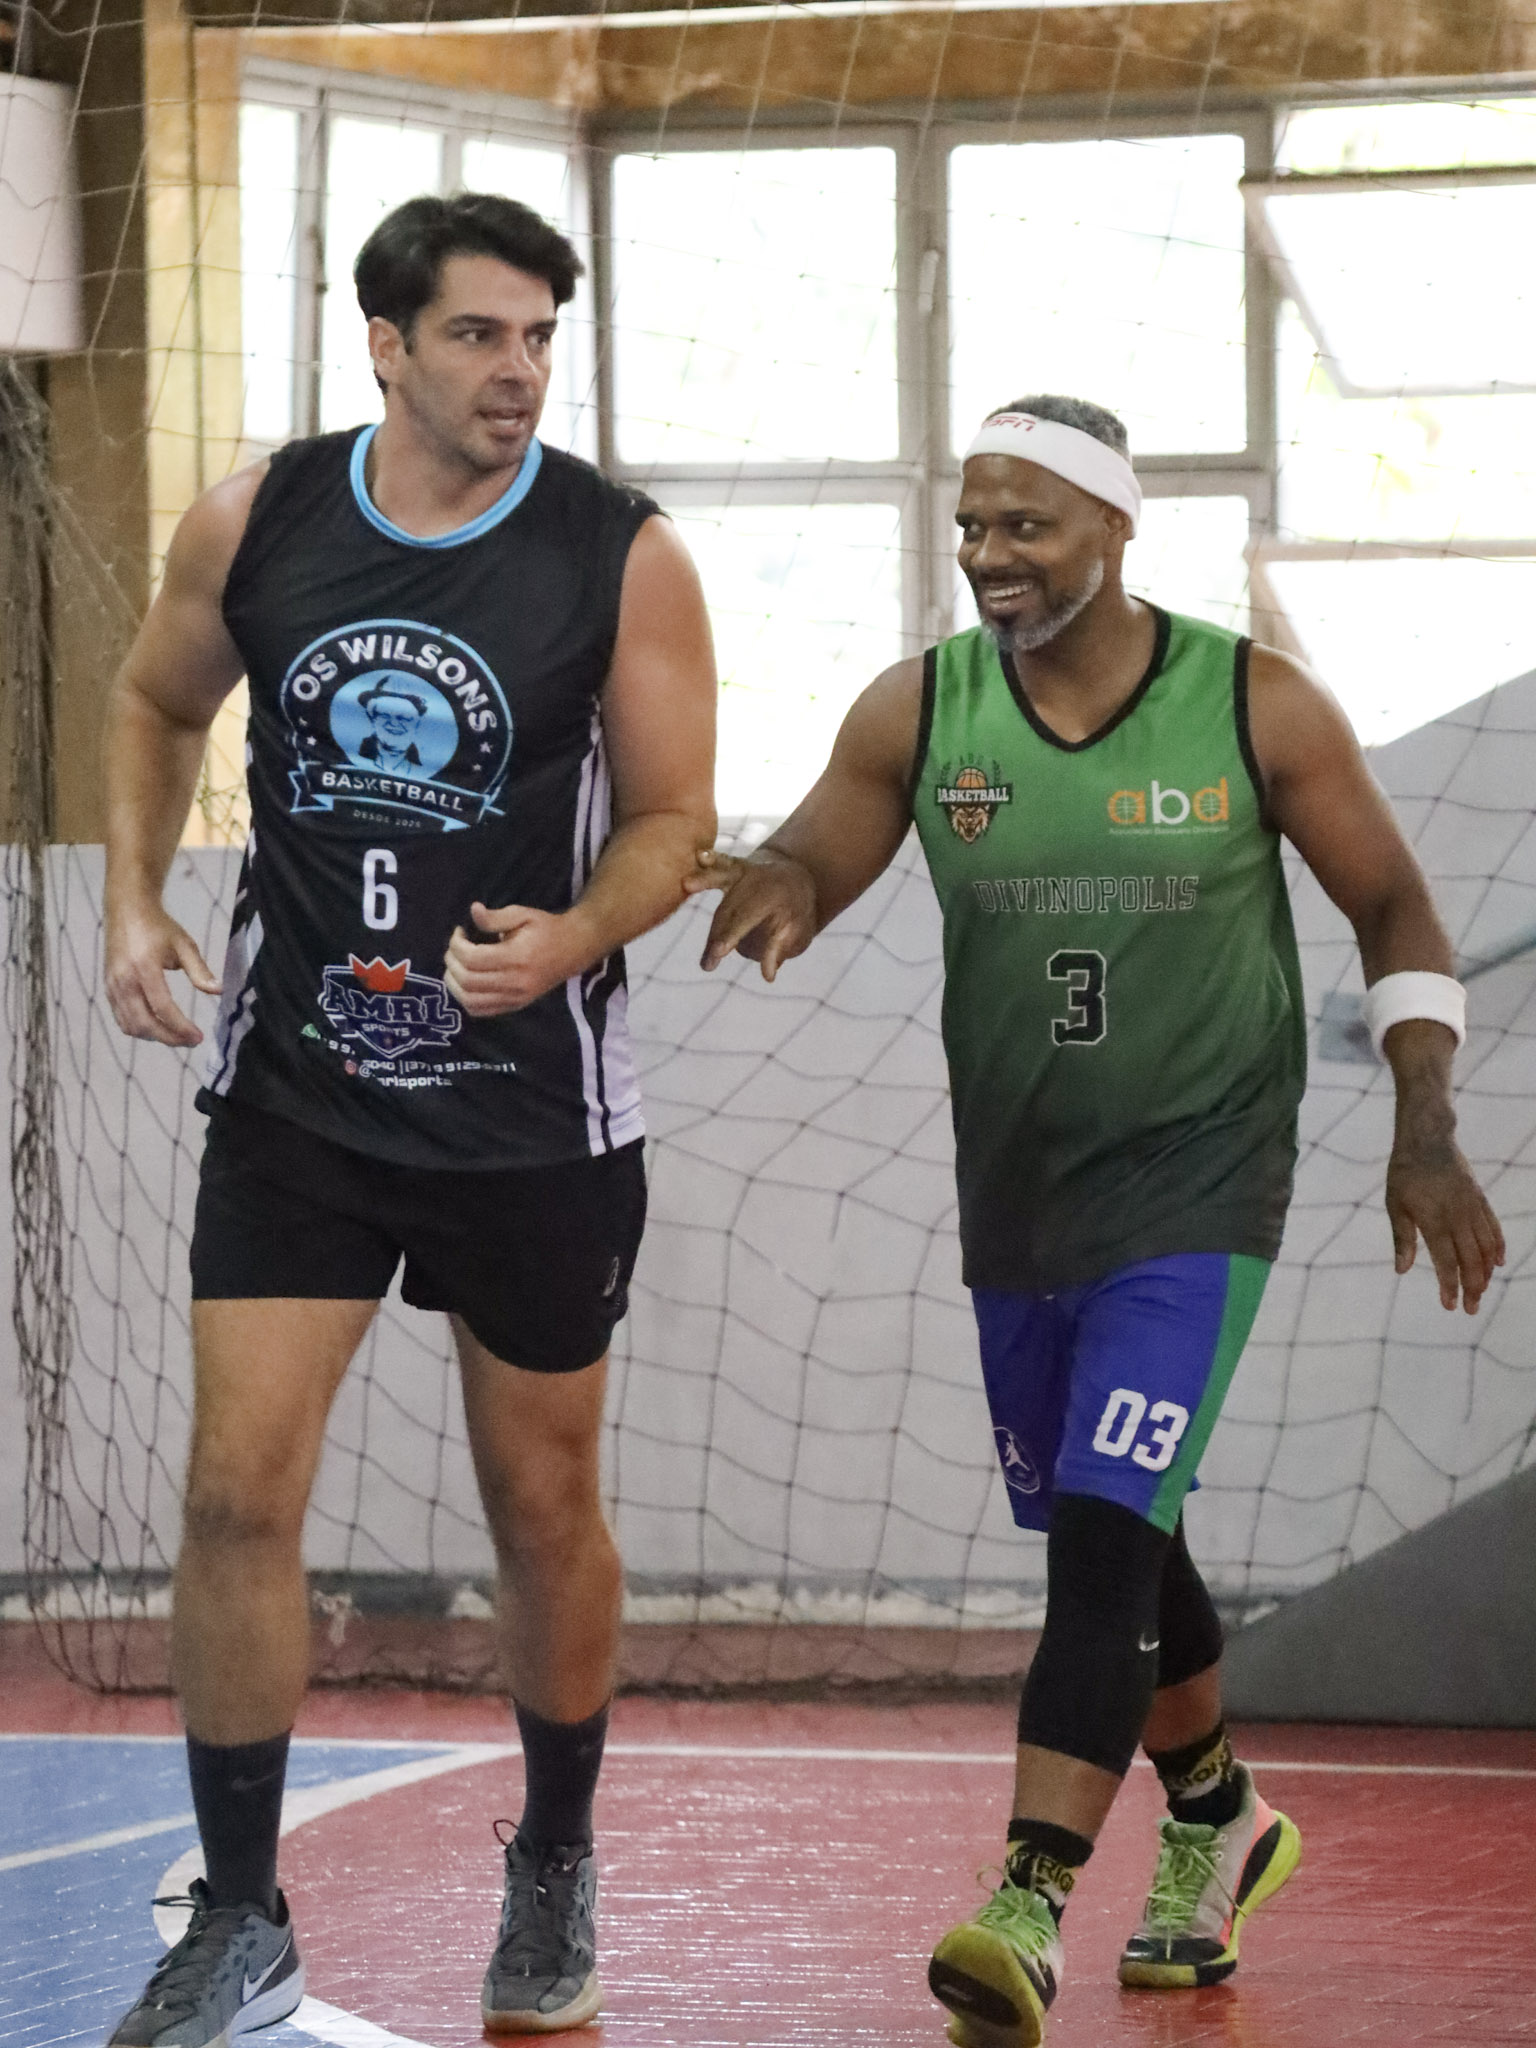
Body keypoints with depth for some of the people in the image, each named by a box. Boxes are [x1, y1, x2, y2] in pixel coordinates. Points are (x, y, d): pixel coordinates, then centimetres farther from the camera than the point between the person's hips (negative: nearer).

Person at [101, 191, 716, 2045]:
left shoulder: (622, 556, -9)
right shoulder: (255, 523, -3)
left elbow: (672, 816, -4)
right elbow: (155, 706, 15)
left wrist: (573, 938, -24)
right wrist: (135, 905, 1)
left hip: (530, 1107, -1)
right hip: (294, 1092, 1)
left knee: (544, 1508, 11)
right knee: (237, 1490, -8)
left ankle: (555, 1865, 35)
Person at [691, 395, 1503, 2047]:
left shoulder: (1257, 708, -9)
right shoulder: (918, 714, -3)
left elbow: (1393, 907, 1)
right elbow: (810, 865, 1)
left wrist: (1425, 1136, -7)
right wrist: (778, 887, -25)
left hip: (1195, 1194, -4)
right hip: (1016, 1198, 5)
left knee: (1101, 1534, -19)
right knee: (1103, 1539, 16)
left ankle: (1030, 1911, -24)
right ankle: (1218, 1819, 40)